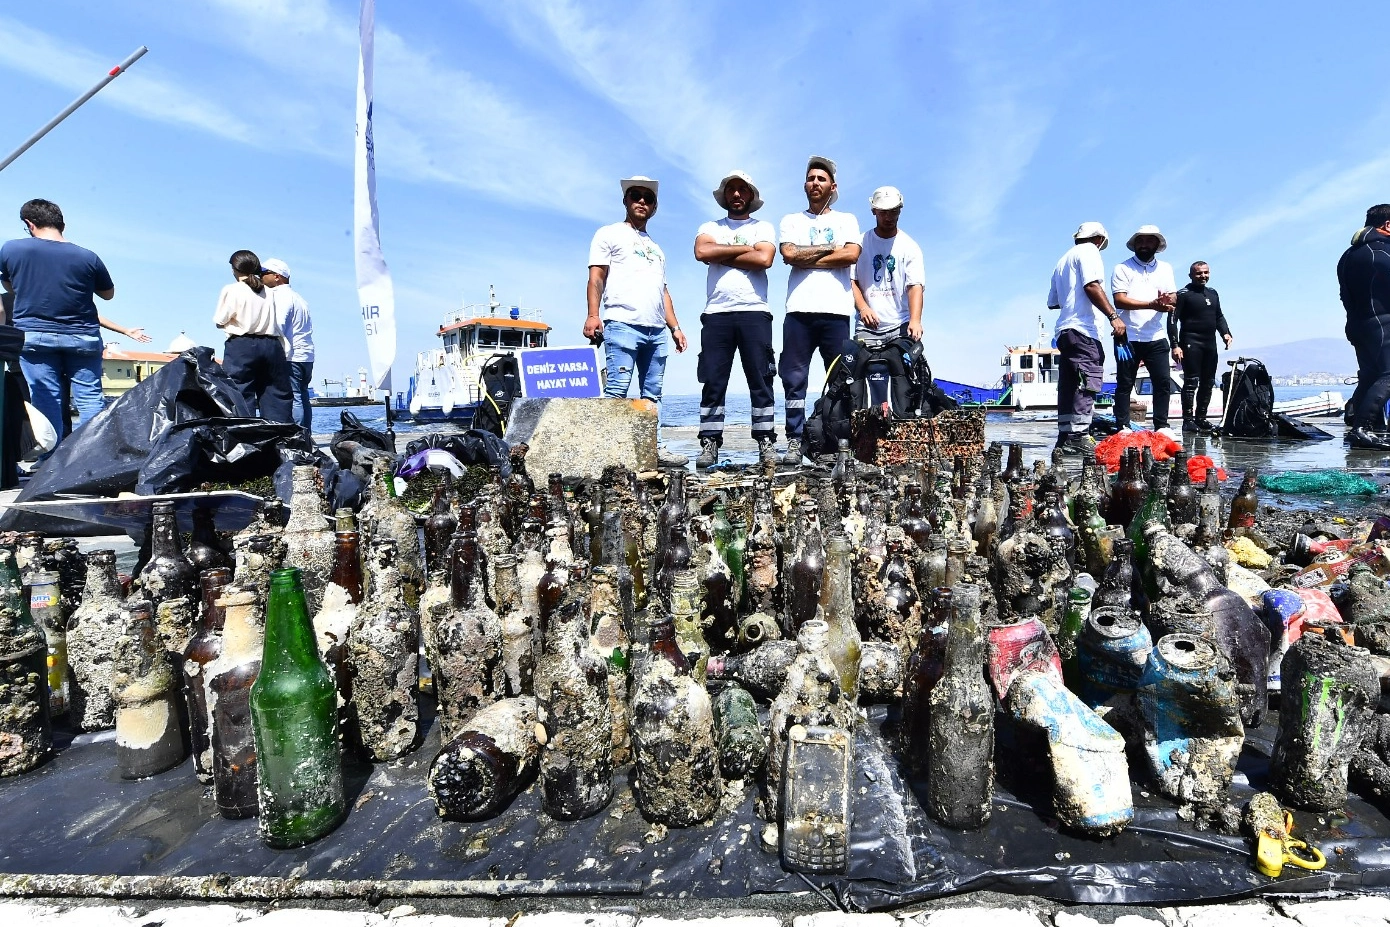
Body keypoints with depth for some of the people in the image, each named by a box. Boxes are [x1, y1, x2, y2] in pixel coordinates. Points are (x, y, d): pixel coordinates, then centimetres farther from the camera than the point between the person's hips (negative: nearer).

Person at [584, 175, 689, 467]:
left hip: (656, 330, 6)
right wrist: (593, 314, -14)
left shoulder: (656, 248, 32)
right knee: (617, 391, -13)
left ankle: (652, 448, 4)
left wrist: (674, 326, 17)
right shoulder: (610, 234, 13)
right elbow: (596, 277, 1)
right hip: (622, 324, -6)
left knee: (652, 394, 3)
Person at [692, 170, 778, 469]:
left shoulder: (764, 227, 16)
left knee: (761, 381, -3)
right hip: (716, 313, 1)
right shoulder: (710, 228, 19)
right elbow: (702, 252, -4)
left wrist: (721, 255, -1)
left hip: (754, 312, -1)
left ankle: (766, 445, 0)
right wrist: (745, 248, 0)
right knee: (712, 383, -2)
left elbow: (764, 258, -6)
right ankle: (709, 445, 0)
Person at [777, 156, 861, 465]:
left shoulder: (846, 220, 18)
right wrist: (830, 248, 0)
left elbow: (852, 254, -3)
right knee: (794, 378, -4)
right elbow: (789, 255, -1)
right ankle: (794, 442, -1)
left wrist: (807, 258, -3)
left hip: (836, 311, 0)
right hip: (799, 311, 1)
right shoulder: (791, 221, 20)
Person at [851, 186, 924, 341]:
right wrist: (863, 307, -15)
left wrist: (915, 320, -21)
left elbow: (915, 286, -4)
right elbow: (851, 281, 4)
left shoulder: (910, 247, 7)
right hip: (867, 327, 0)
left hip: (901, 327, 0)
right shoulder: (860, 243, 10)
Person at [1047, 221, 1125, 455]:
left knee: (1069, 384, 7)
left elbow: (1052, 302, 28)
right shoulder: (1089, 251, 3)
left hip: (1063, 330, 9)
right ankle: (1079, 436, -21)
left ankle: (1065, 437, 6)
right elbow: (1091, 286, -14)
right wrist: (1113, 316, -17)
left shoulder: (1064, 259, 28)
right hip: (1082, 328, -9)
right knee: (1089, 380, -14)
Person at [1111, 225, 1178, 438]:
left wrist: (1167, 299, -18)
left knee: (1163, 382, 0)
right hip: (1129, 337, -3)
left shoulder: (1165, 268, 18)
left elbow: (1173, 297, 7)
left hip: (1157, 337, 4)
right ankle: (1122, 427, 3)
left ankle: (1161, 426, 7)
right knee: (1124, 384, -1)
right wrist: (1152, 304, -20)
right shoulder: (1122, 268, 4)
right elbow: (1119, 300, -9)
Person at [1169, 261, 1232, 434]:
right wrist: (1175, 346, -17)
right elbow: (1172, 321, -9)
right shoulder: (1183, 295, -3)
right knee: (1191, 382, -11)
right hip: (1191, 343, -7)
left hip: (1210, 343, 7)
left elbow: (1219, 316, 25)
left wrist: (1226, 333, 7)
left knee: (1208, 383, 9)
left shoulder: (1213, 293, 18)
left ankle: (1201, 418, 17)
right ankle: (1188, 420, -8)